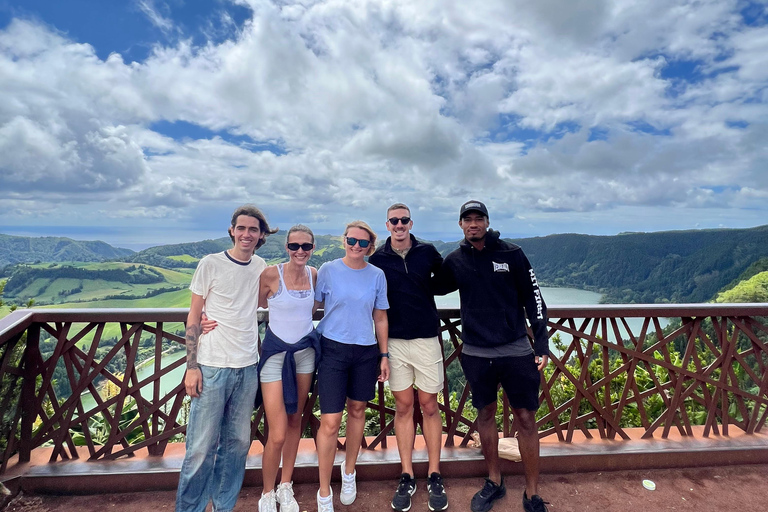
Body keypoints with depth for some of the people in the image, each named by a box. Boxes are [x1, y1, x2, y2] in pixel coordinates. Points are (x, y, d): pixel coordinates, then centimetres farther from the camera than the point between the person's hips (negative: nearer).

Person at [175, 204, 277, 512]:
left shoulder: (261, 267, 5)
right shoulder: (211, 264, -5)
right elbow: (193, 317, -3)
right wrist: (192, 366, -7)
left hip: (248, 368, 4)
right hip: (212, 367, -4)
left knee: (237, 443, 13)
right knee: (201, 446, 3)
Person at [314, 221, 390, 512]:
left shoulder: (377, 276, 1)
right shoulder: (328, 270, -4)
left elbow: (380, 318, 7)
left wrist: (384, 355, 6)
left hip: (366, 351, 3)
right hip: (333, 349, -2)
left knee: (357, 411, 17)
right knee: (330, 422, -3)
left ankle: (349, 472, 42)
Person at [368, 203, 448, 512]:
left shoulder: (427, 252, -1)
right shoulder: (377, 259, -1)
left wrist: (425, 292, 4)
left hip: (426, 339, 0)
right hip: (394, 341, 0)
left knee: (429, 406, 9)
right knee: (403, 407, 10)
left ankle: (434, 477, 25)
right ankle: (407, 477, 25)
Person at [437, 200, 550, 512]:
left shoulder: (512, 254, -4)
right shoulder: (454, 261, 2)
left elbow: (533, 298, -2)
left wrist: (542, 343, -7)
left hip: (516, 349, -2)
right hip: (476, 352, 2)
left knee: (525, 417, 6)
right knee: (485, 414, 14)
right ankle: (494, 482, 35)